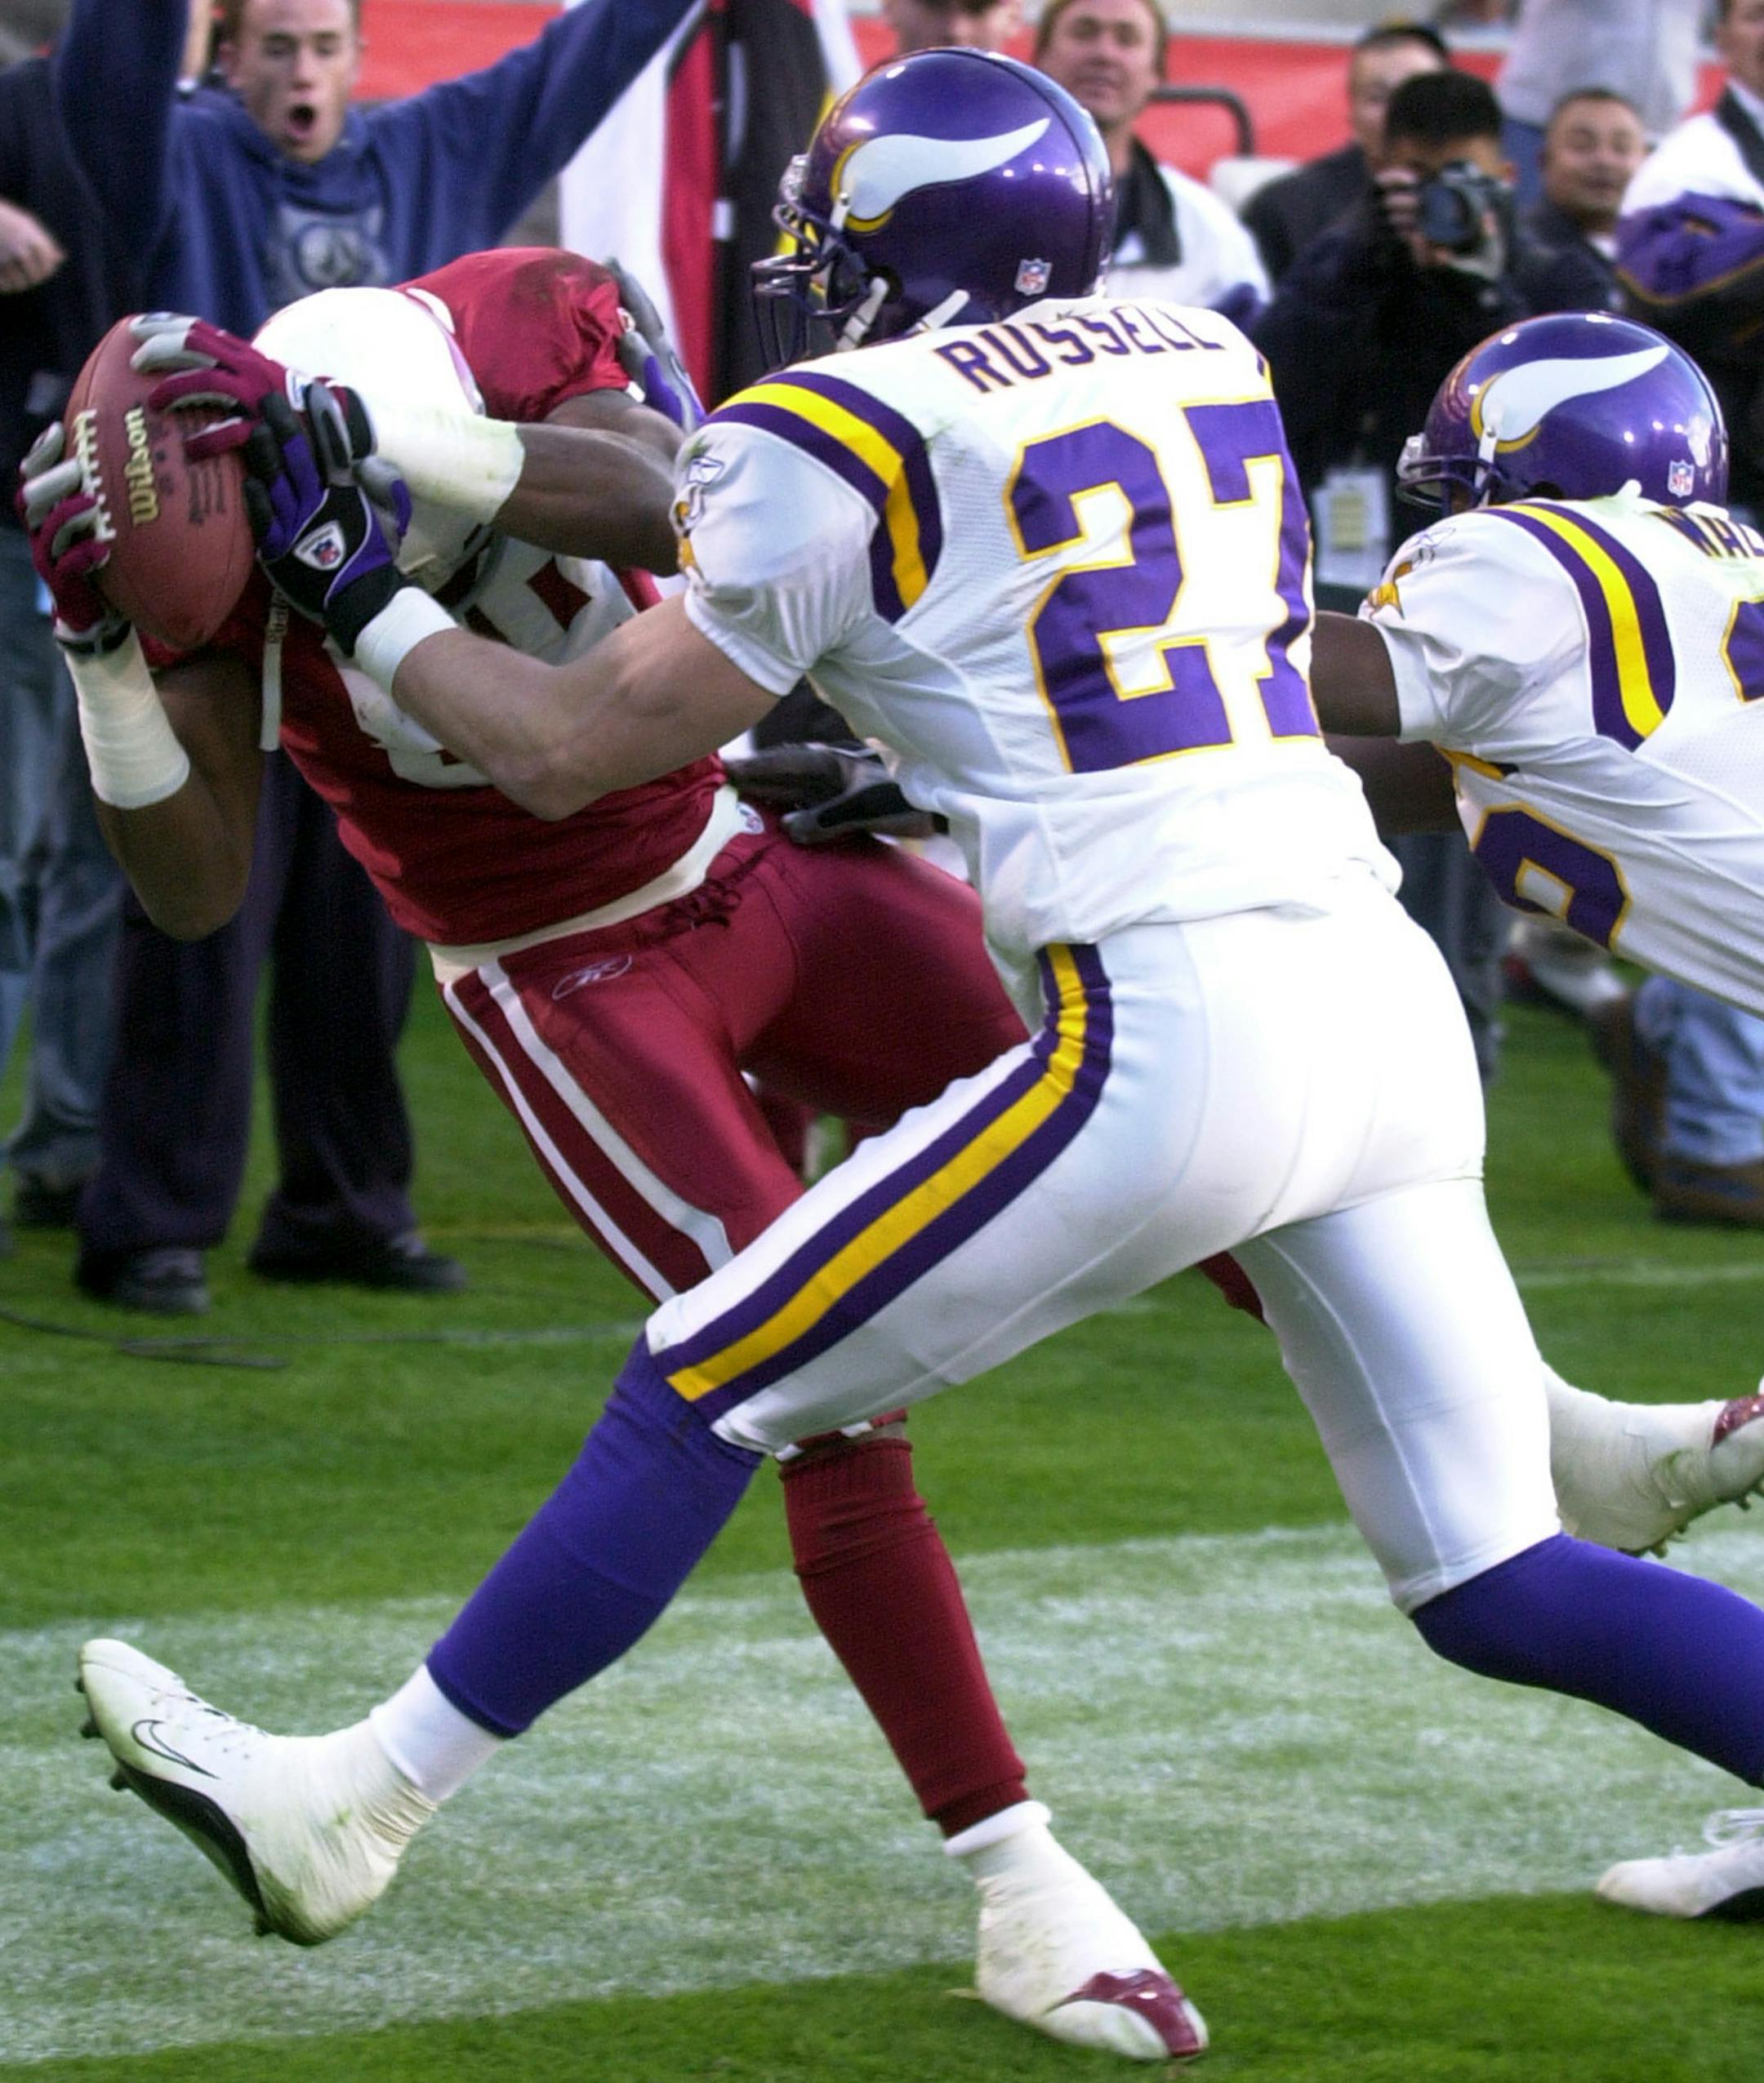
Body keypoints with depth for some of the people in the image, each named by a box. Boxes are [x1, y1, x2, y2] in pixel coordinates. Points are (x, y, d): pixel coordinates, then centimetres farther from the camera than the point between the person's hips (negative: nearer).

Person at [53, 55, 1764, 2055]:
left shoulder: (845, 439, -1)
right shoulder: (1209, 364, 18)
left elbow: (564, 751, 7)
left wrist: (358, 597, 21)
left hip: (1167, 1027, -6)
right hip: (1386, 988, 6)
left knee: (702, 1398, 6)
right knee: (1497, 1588, 11)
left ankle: (353, 1806, 15)